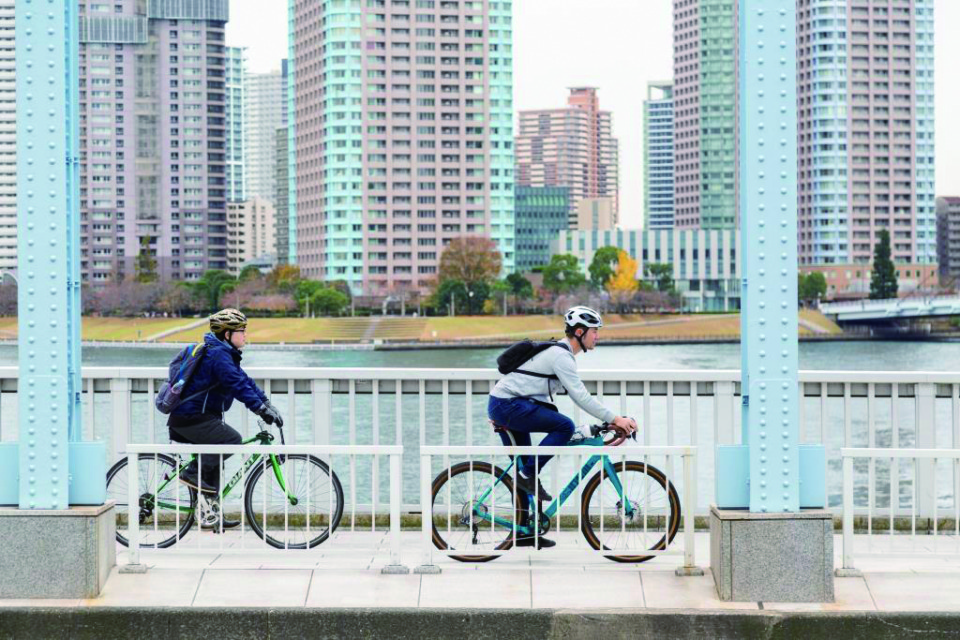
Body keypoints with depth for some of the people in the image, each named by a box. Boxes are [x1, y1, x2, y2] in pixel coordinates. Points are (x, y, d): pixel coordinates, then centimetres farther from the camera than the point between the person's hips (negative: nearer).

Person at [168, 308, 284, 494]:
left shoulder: (225, 353, 16)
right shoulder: (218, 354, -18)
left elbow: (244, 380, 16)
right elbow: (237, 385, -27)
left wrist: (267, 403, 8)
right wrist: (261, 409, -30)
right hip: (191, 418, -11)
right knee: (232, 439, -19)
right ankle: (192, 473, -15)